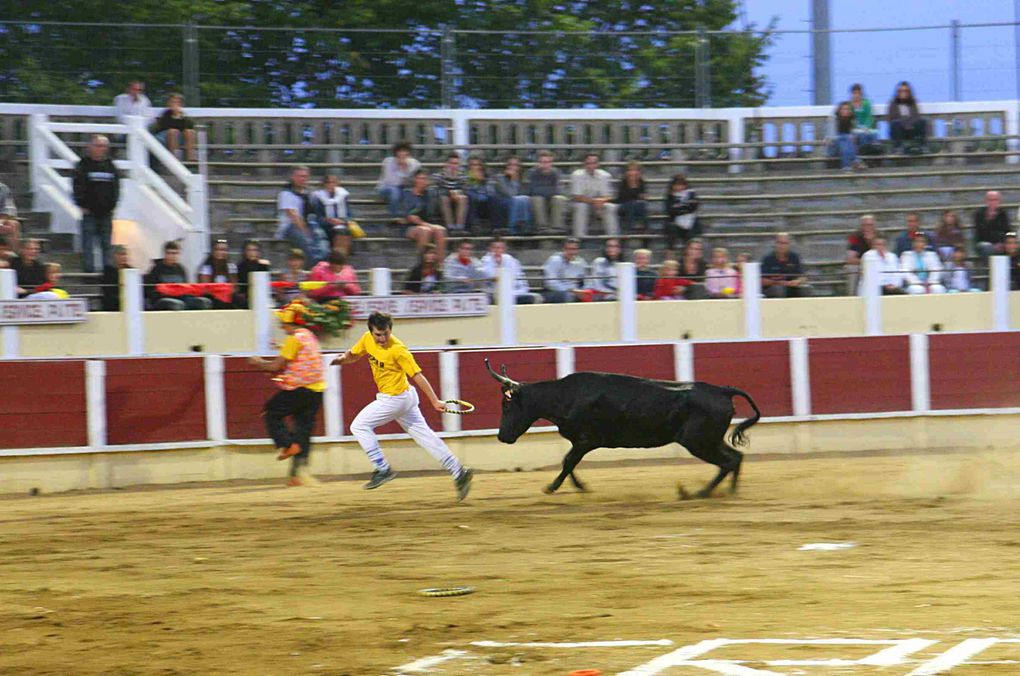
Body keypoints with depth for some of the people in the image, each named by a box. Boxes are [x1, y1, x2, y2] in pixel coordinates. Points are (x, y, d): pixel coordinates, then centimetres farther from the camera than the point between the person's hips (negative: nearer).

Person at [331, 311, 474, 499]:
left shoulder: (397, 350, -23)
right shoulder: (368, 339, -1)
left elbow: (418, 376, -22)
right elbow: (353, 355, 16)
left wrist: (435, 401, -25)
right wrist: (342, 358, -8)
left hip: (396, 399, -8)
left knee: (359, 426, -2)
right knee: (423, 435, 10)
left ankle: (383, 469, 2)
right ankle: (458, 472, 11)